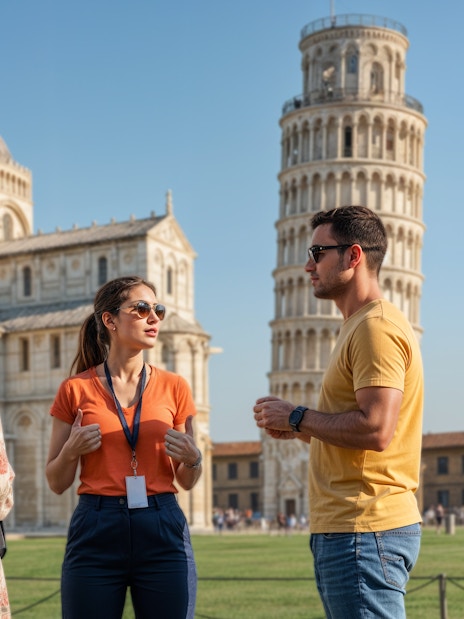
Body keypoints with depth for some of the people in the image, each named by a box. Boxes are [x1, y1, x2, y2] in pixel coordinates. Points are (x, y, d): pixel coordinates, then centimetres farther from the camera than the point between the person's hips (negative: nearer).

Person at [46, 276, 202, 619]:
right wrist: (72, 451, -10)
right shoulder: (76, 388, 3)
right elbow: (57, 482, 9)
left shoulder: (174, 387, 7)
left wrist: (193, 459, -7)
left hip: (163, 532, 1)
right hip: (96, 533, -1)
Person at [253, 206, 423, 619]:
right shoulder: (360, 326, 20)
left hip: (363, 531, -11)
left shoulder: (377, 327, -13)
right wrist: (302, 430, 10)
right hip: (346, 527, 11)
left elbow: (375, 430, -23)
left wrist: (297, 417, -11)